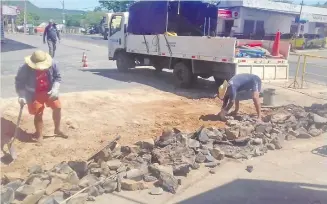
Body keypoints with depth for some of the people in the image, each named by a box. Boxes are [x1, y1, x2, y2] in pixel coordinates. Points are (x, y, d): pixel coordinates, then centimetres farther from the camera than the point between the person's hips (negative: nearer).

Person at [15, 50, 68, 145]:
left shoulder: (51, 64, -16)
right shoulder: (25, 69, -22)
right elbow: (19, 82, -11)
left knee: (57, 108, 7)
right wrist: (21, 96, -21)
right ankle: (39, 135, 25)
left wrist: (54, 89, -17)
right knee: (38, 115, 3)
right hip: (34, 95, -3)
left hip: (49, 92, 3)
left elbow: (57, 77, -3)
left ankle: (57, 130, 31)